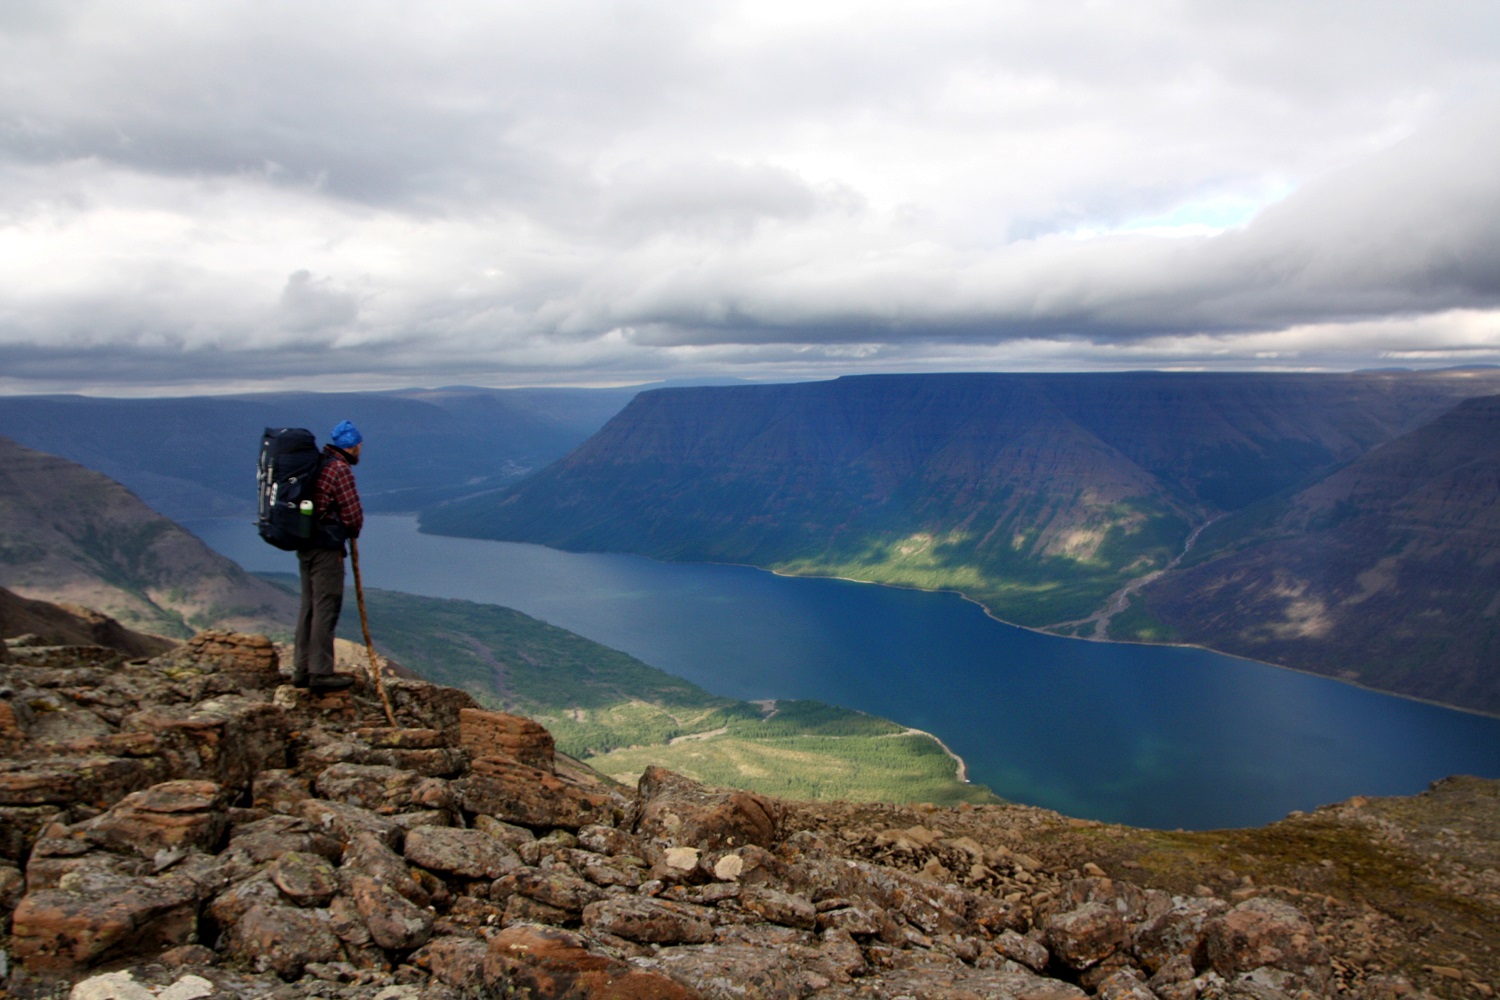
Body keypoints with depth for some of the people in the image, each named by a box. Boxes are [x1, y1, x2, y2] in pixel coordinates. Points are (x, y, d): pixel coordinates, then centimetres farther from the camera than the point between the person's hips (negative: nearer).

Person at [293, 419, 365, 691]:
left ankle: (302, 669, 21)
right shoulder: (340, 470, -14)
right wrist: (353, 531, 6)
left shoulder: (317, 464, 14)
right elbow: (353, 514, -15)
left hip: (305, 544, 9)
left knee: (309, 607, 14)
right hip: (326, 548, -9)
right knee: (326, 608, -4)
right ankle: (320, 672, -1)